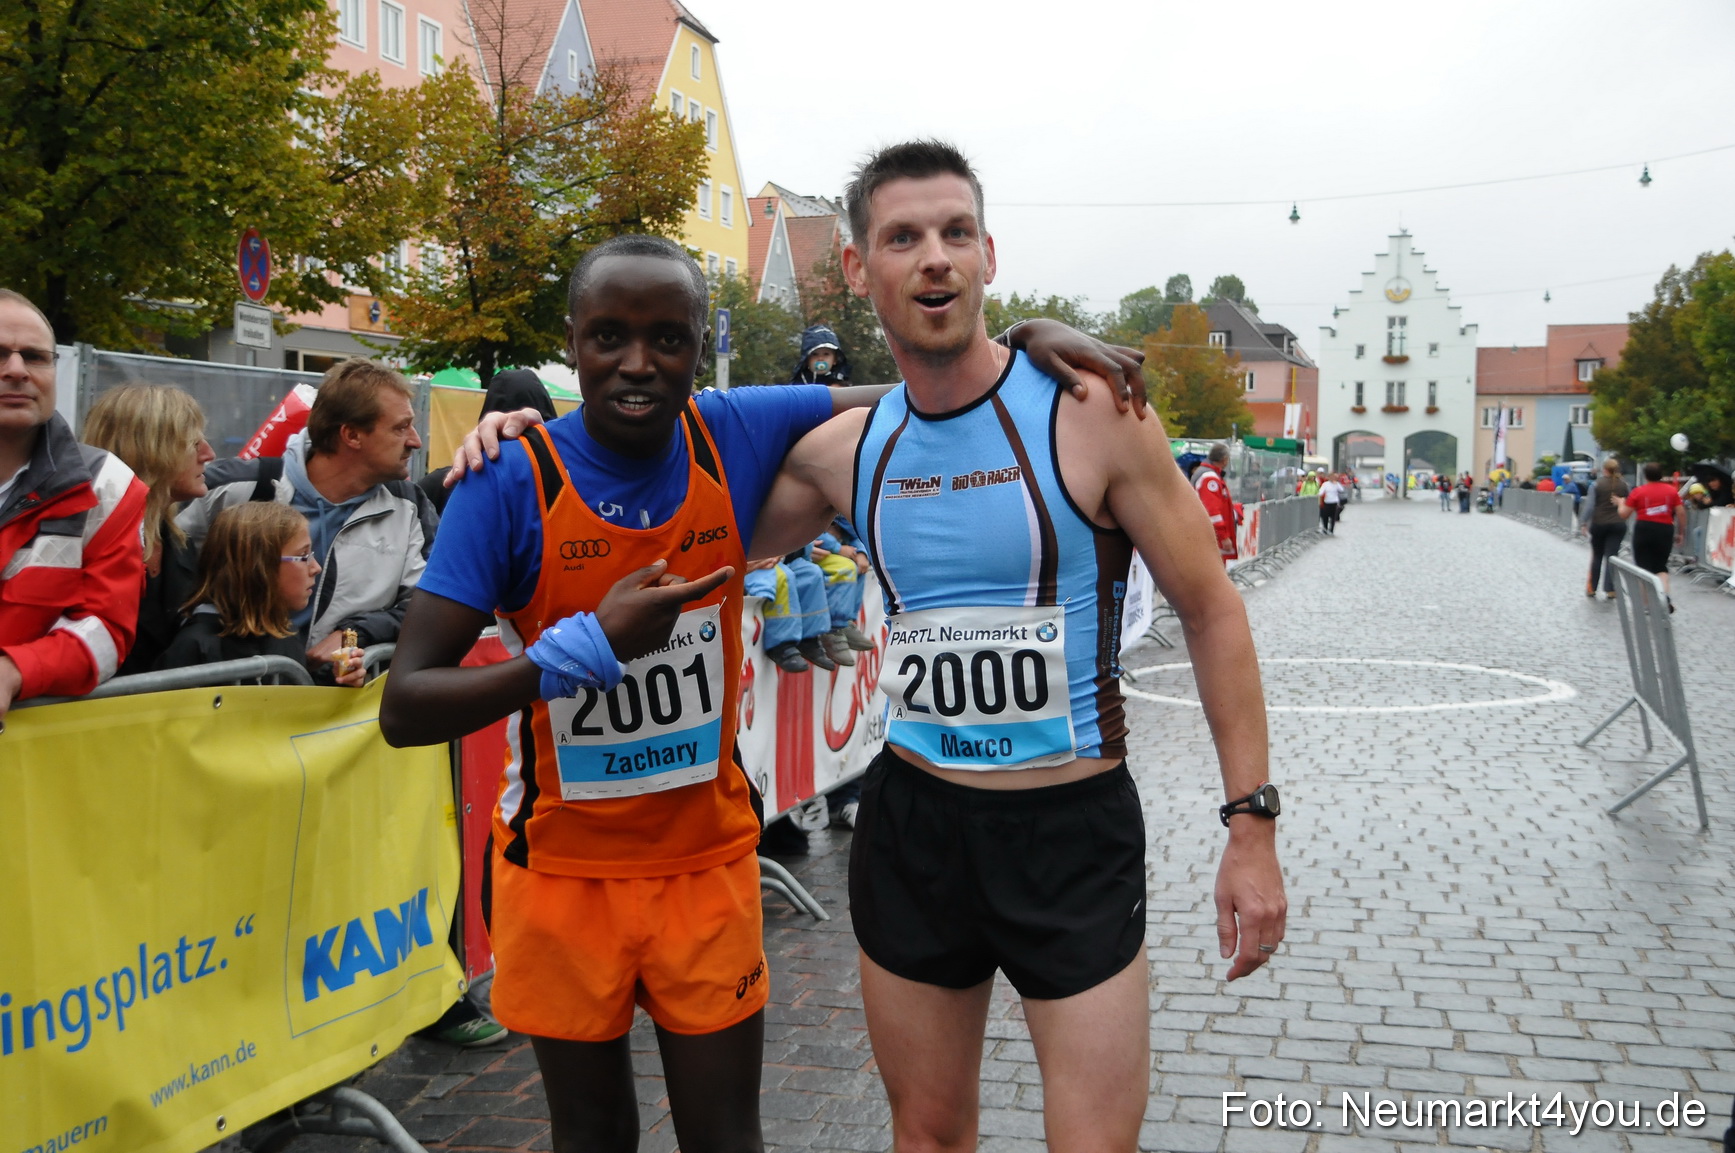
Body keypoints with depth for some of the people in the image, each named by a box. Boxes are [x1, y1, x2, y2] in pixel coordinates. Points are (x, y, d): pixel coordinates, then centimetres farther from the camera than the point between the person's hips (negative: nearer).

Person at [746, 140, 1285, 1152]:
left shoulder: (1088, 413, -10)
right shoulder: (846, 449, 1)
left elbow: (1211, 611, -5)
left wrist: (1252, 826, -8)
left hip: (1075, 829, -3)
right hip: (912, 820, 4)